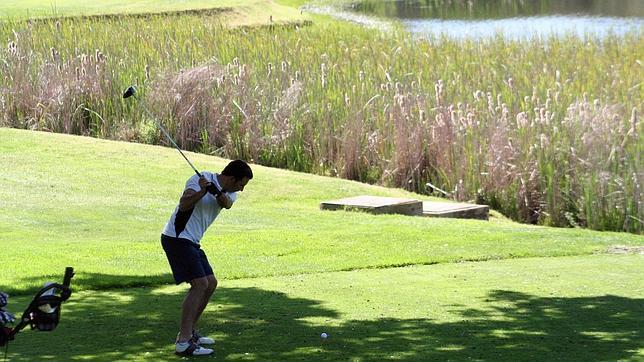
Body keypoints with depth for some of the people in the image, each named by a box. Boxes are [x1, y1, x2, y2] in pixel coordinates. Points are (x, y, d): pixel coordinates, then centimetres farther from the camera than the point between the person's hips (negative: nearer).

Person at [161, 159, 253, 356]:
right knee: (200, 284, -18)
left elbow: (226, 203, -15)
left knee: (211, 283, 13)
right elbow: (184, 204, -28)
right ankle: (183, 342, -22)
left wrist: (218, 193, -36)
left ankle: (189, 332, 24)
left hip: (191, 242, 10)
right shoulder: (200, 179, -14)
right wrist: (202, 191, -44)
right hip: (177, 238, -10)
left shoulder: (228, 193, 9)